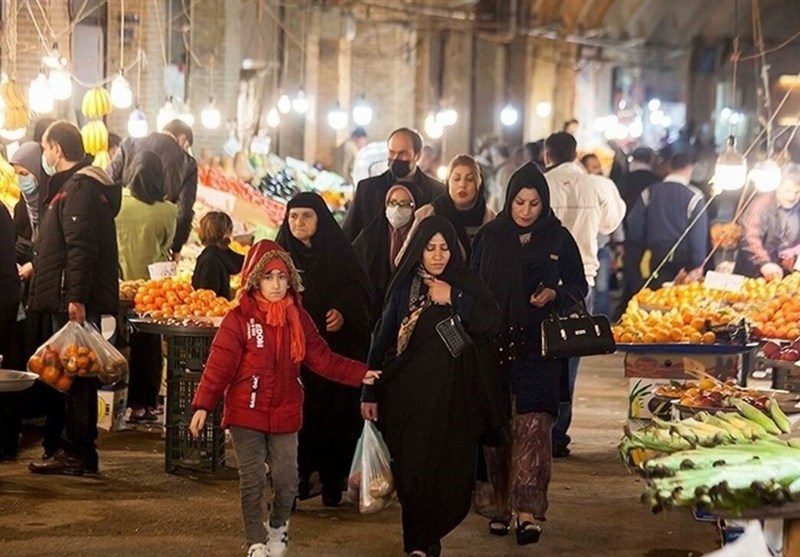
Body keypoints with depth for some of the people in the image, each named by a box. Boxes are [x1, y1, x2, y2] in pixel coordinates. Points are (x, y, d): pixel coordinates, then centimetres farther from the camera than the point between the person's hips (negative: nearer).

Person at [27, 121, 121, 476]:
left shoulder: (78, 188, -13)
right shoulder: (74, 185, 19)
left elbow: (80, 248, -22)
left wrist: (76, 297, -26)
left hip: (75, 302, -10)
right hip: (73, 299, 10)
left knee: (75, 375, -7)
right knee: (78, 377, 12)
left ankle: (77, 454, -4)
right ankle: (80, 452, 17)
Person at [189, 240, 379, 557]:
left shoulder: (298, 319, 4)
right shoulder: (239, 319, -9)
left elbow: (322, 359, 7)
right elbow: (220, 364, -13)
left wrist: (359, 374, 0)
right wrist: (203, 405, -20)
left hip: (285, 414, 3)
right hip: (246, 413, -3)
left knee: (287, 479, 4)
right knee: (252, 482, 2)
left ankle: (278, 525, 32)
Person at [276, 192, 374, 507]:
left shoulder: (339, 253, 4)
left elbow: (359, 292, -2)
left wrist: (343, 312, -19)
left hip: (335, 353, -1)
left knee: (334, 417, -1)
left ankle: (332, 481, 8)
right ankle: (297, 478, 0)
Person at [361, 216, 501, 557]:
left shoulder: (464, 284, 6)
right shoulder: (403, 287, 5)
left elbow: (488, 322, -9)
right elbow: (383, 339, 4)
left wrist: (453, 299, -17)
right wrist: (370, 392, 2)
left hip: (452, 395, 0)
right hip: (409, 393, 0)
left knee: (450, 471, -3)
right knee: (413, 471, -3)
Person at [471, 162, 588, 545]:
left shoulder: (559, 239, 5)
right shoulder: (489, 237, 7)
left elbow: (579, 286, 11)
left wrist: (554, 295, -10)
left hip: (539, 347, -2)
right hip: (493, 343, 2)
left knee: (532, 427, -11)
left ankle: (528, 511, -15)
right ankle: (501, 506, 14)